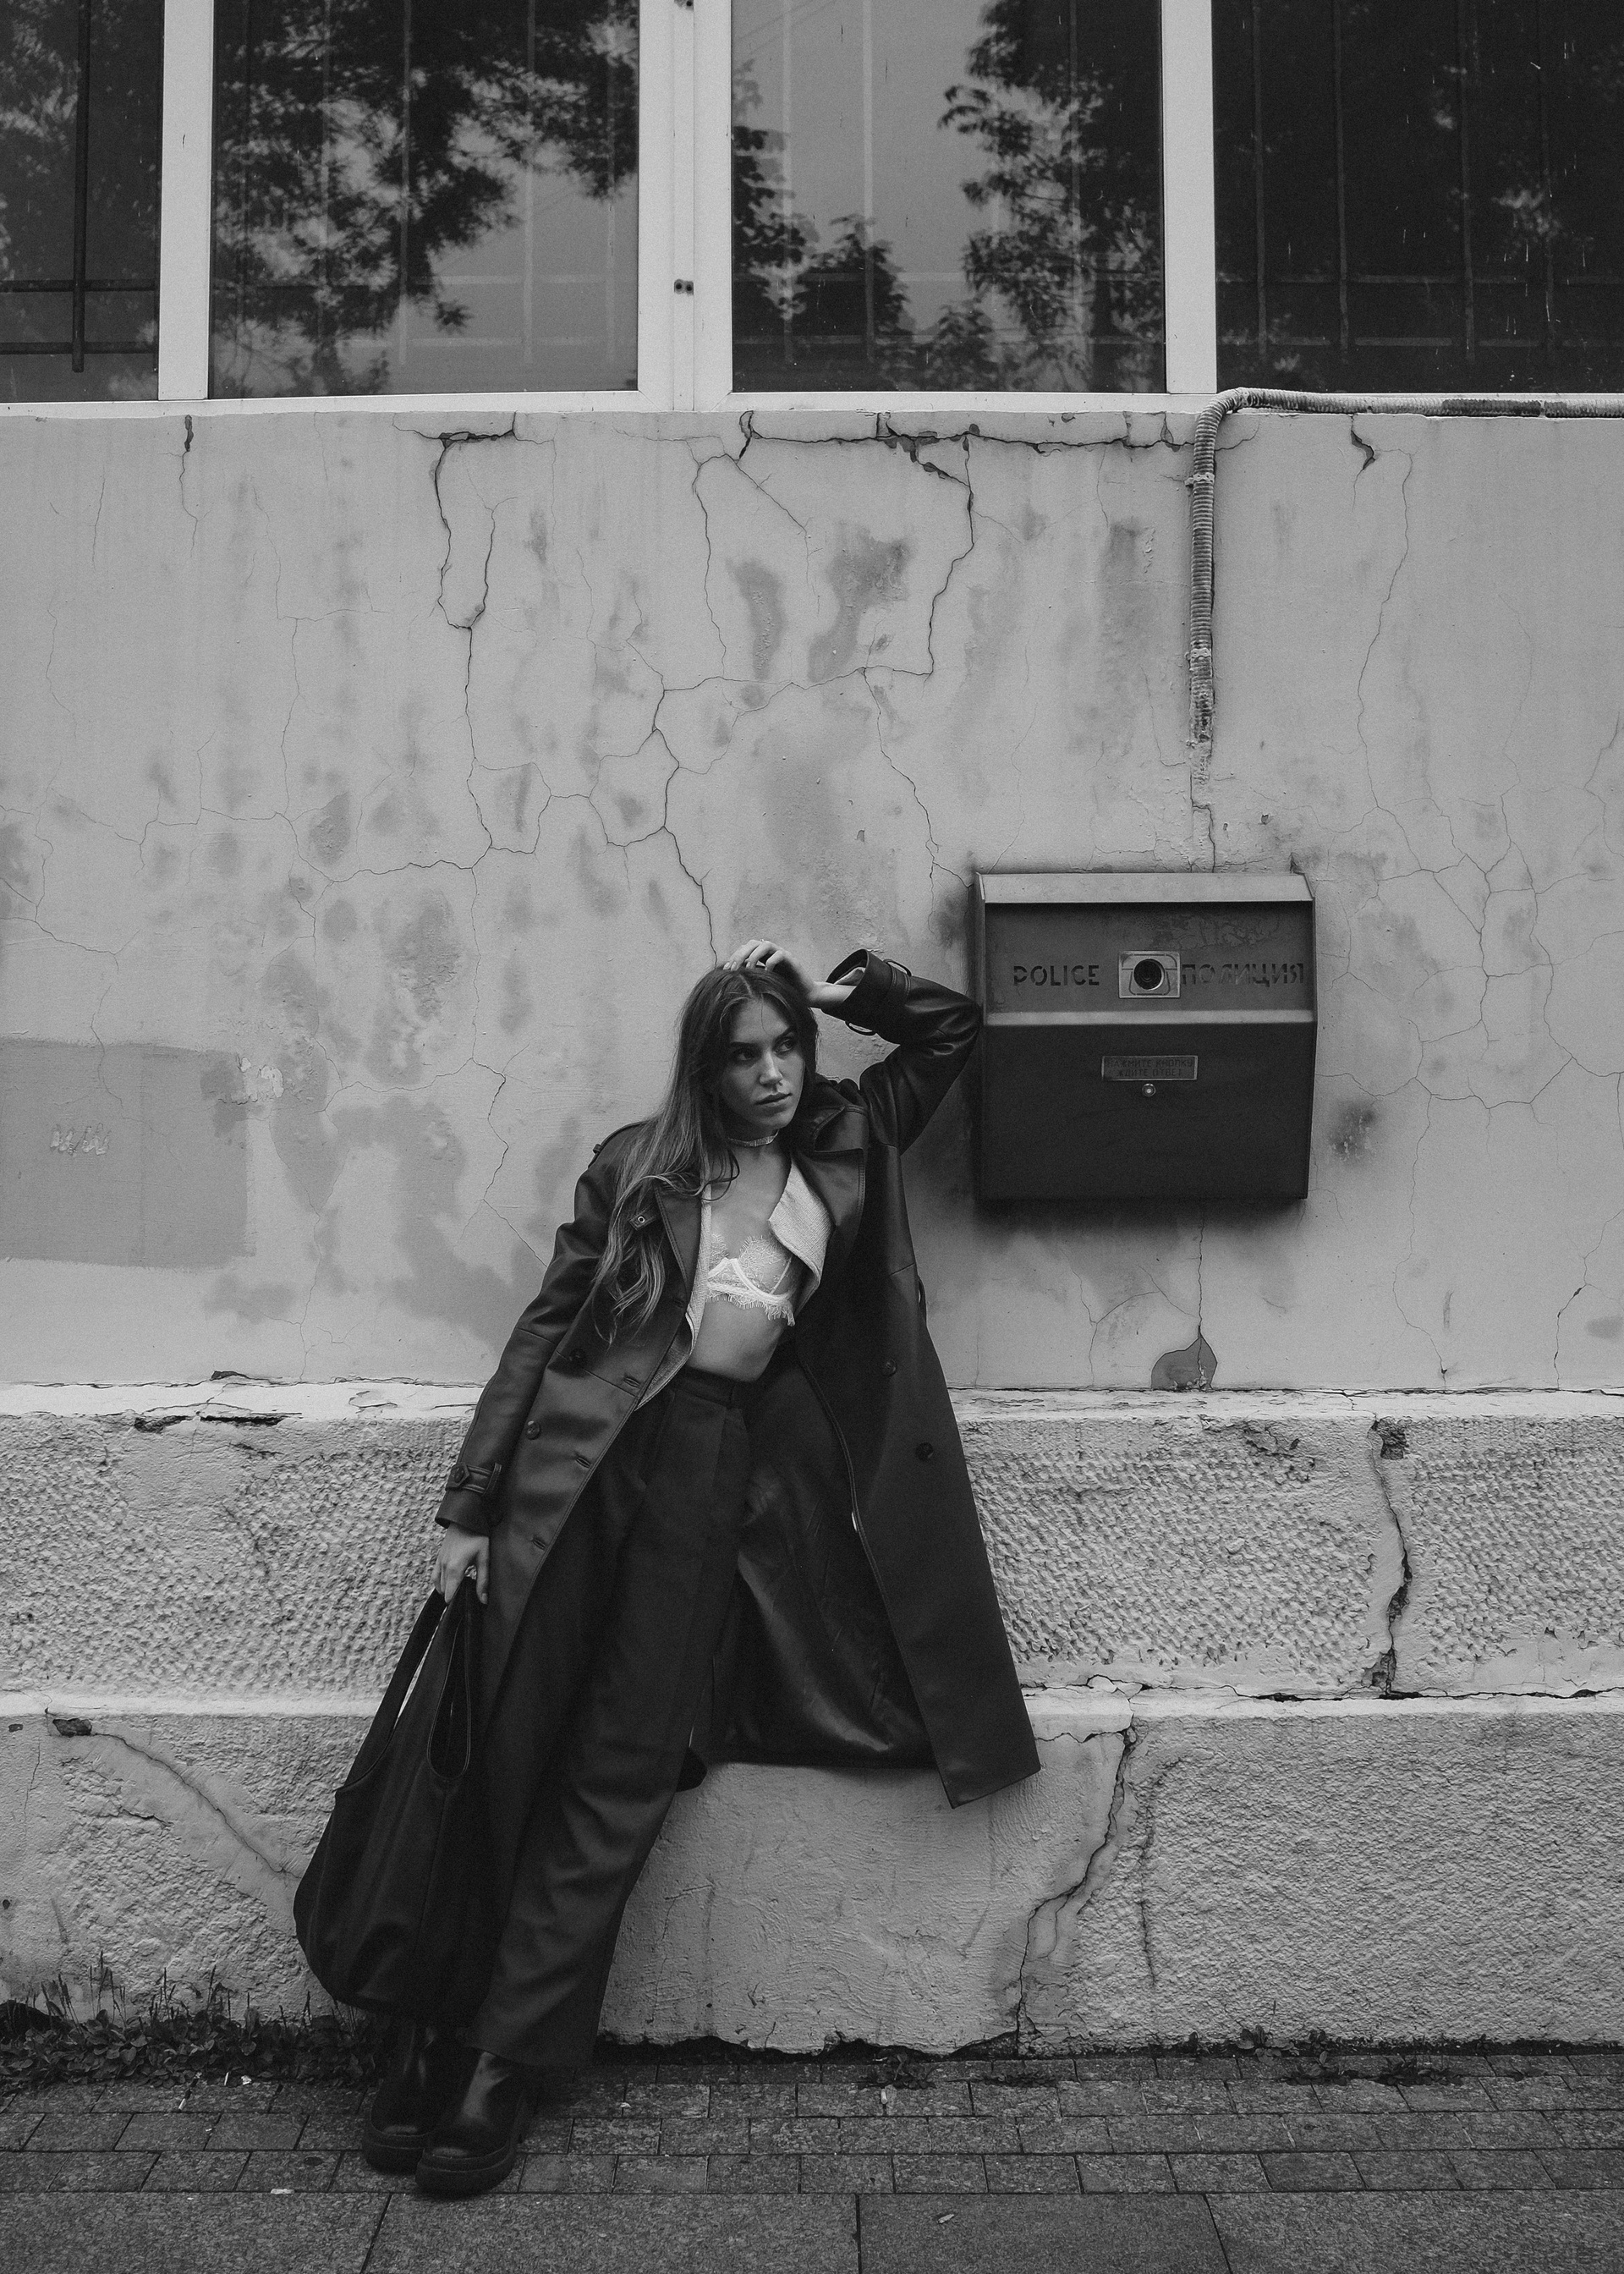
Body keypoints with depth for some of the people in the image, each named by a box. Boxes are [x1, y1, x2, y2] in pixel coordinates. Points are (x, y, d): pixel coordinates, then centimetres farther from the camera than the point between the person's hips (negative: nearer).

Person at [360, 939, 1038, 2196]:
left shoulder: (845, 1148, 13)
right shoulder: (640, 1164, 7)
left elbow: (952, 1025, 22)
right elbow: (549, 1324, 4)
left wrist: (831, 987, 9)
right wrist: (473, 1502, -1)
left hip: (725, 1471, 1)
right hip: (584, 1454, -1)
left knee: (618, 1781, 1)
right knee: (503, 1751, -2)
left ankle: (503, 2069, 9)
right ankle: (437, 2031, 13)